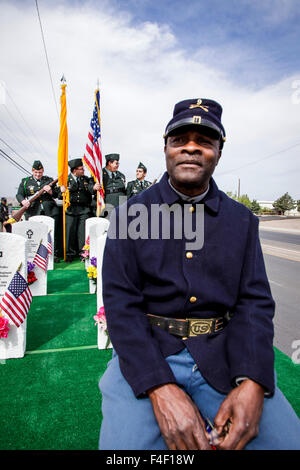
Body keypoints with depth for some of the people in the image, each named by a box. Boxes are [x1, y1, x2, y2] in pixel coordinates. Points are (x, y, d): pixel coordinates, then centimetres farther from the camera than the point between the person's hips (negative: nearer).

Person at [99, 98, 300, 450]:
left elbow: (255, 300, 1)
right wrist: (161, 388, -20)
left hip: (224, 353, 3)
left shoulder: (242, 221, 6)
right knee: (125, 443, -21)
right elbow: (120, 302, -8)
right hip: (146, 352, -1)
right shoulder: (130, 213, -1)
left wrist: (252, 382, -16)